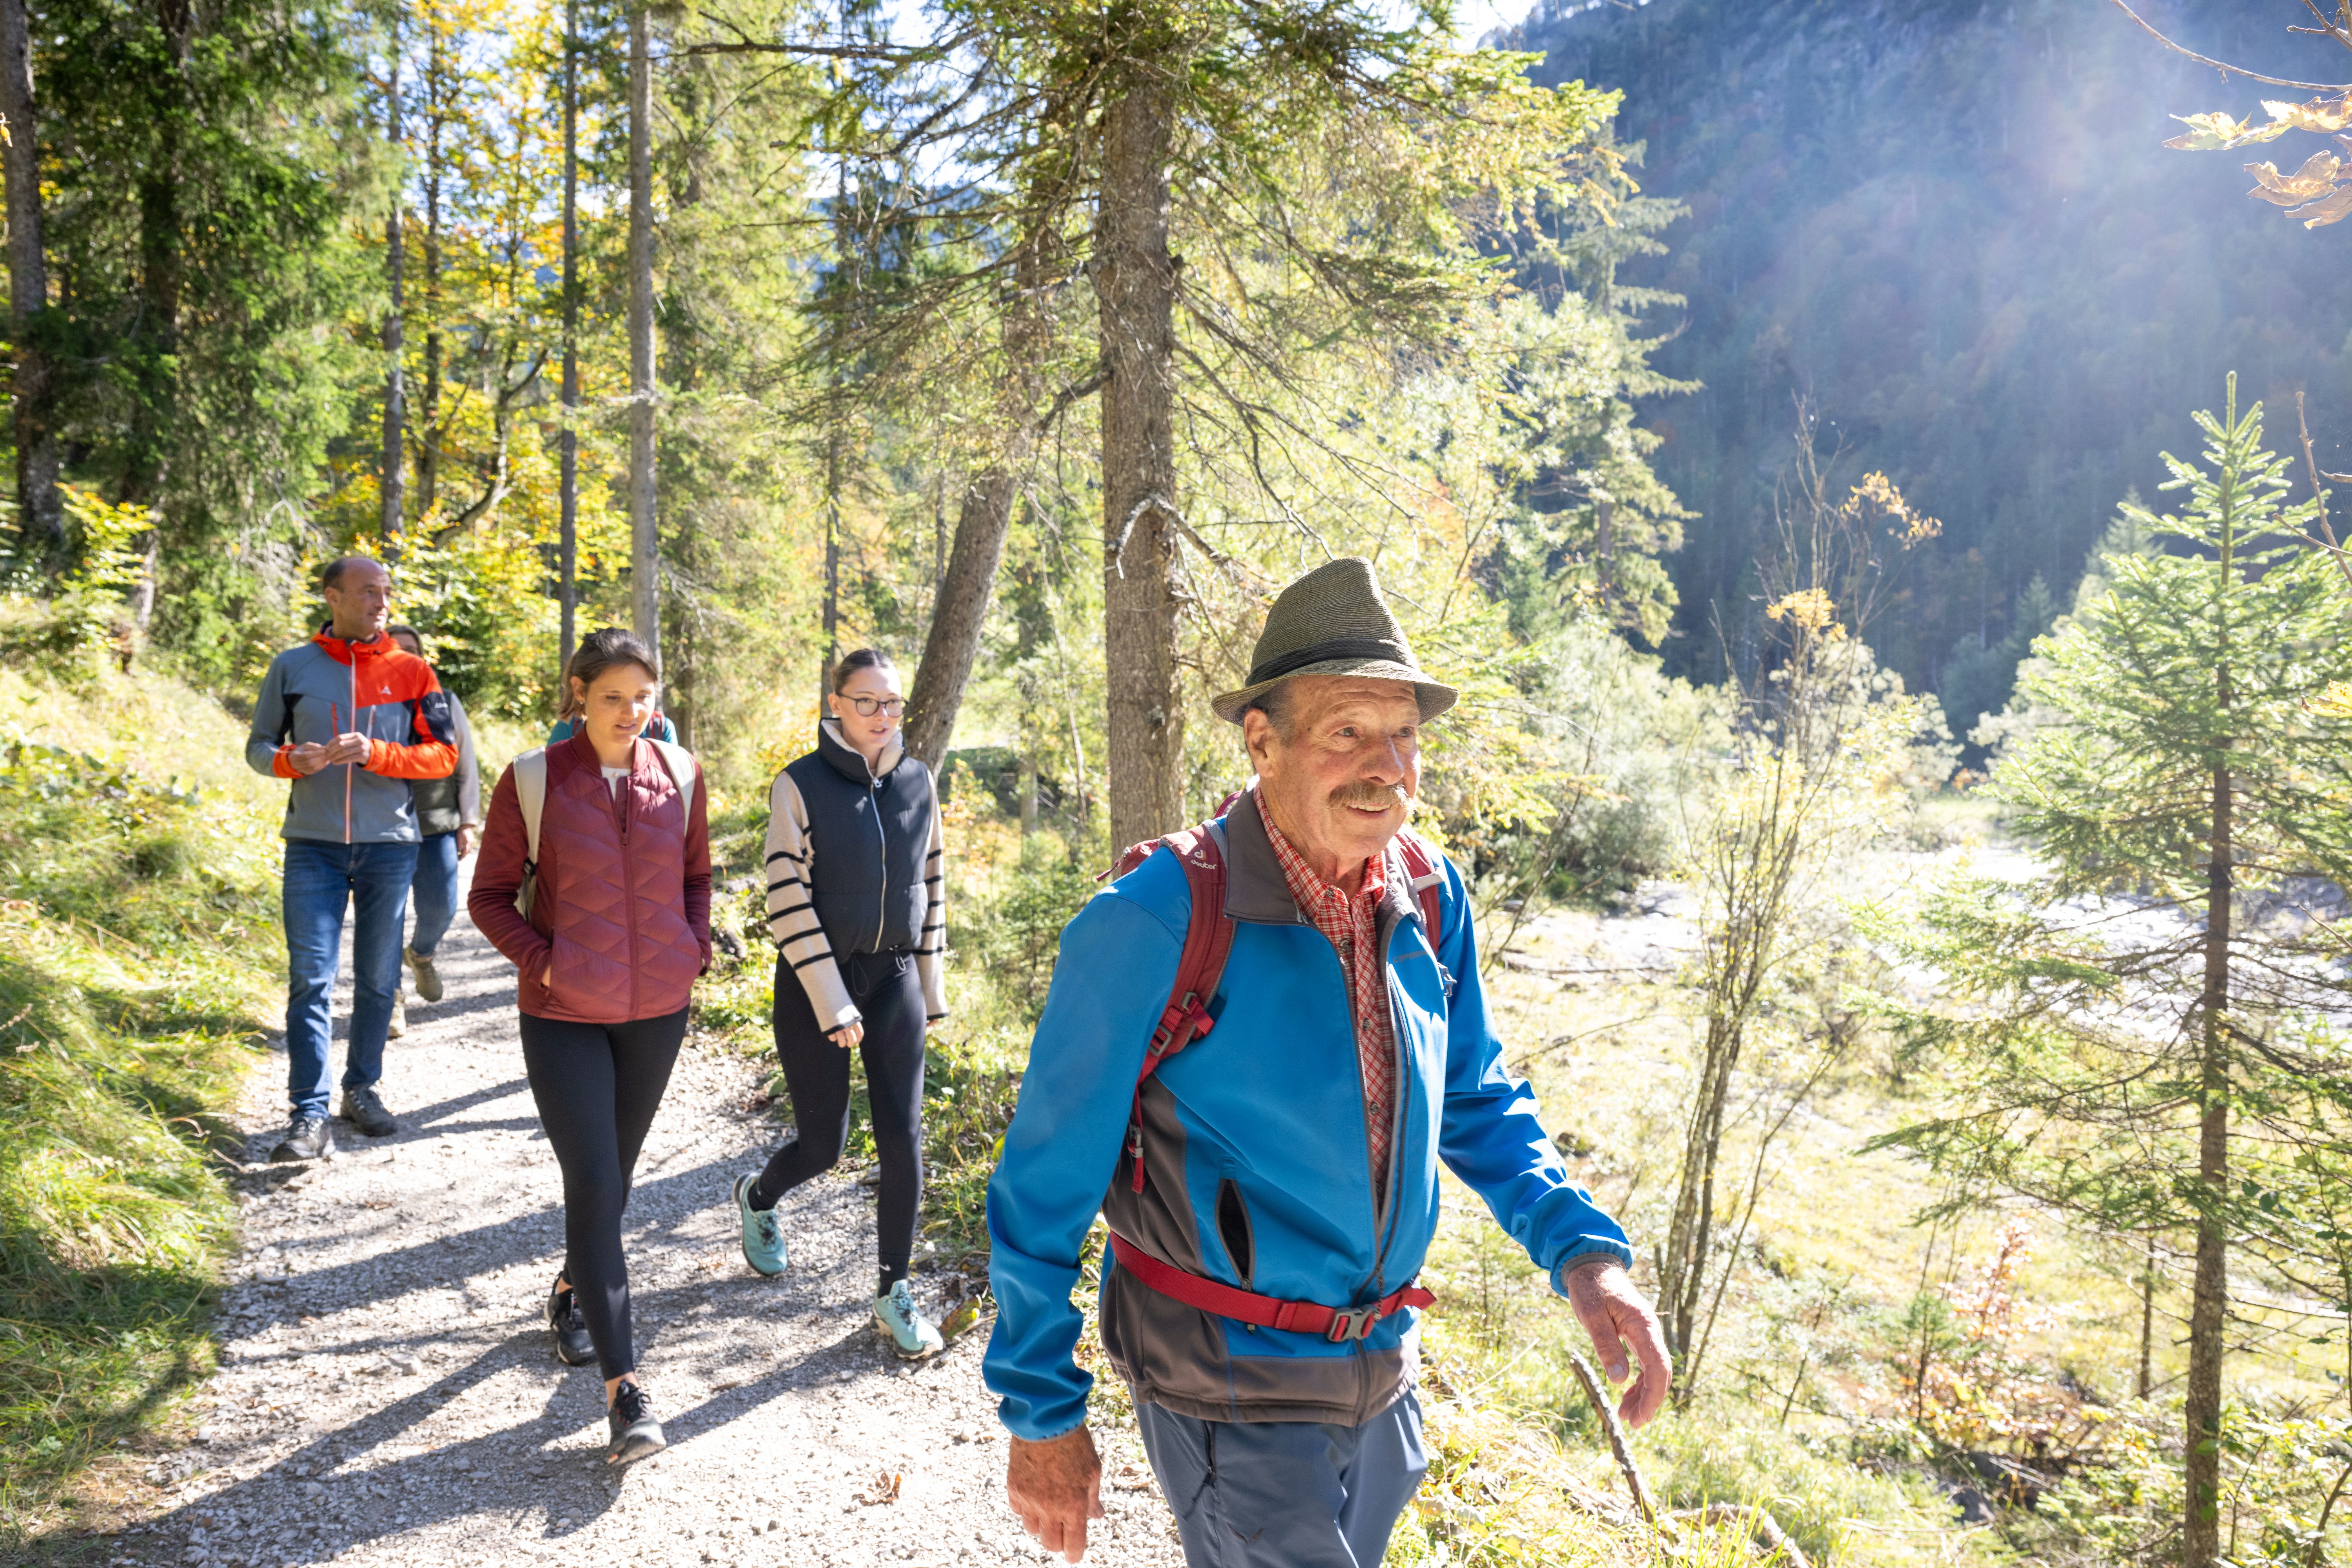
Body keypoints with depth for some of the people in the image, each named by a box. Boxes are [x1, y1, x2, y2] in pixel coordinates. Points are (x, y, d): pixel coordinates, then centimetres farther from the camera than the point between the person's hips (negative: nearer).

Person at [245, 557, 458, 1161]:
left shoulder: (412, 672, 4)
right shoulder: (292, 667, 5)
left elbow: (444, 754, 0)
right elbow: (258, 746, 11)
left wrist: (377, 754, -16)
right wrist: (290, 761, -12)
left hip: (390, 845, 1)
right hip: (314, 845, -1)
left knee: (378, 980, 9)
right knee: (310, 980, -6)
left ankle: (363, 1089, 25)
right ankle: (310, 1115, -4)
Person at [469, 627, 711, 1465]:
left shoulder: (681, 775, 0)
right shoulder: (533, 781, -9)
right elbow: (490, 896, -1)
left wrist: (695, 949, 1)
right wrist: (541, 963, -13)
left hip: (657, 1011, 4)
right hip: (566, 1017, -3)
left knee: (615, 1172, 18)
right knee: (594, 1184, -9)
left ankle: (572, 1290, 46)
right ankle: (623, 1384, -5)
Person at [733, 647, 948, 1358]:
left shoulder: (917, 782, 2)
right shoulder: (800, 785, -11)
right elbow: (788, 901, -13)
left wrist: (930, 985, 10)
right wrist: (833, 1004, -16)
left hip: (895, 978, 3)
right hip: (815, 980, -3)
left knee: (903, 1140, 0)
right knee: (822, 1145, 6)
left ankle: (894, 1293, 16)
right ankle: (757, 1198, 41)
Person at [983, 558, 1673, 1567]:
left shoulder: (1432, 899, -4)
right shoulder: (1159, 922, -22)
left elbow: (1475, 1104, 9)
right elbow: (1048, 1177, -14)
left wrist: (1581, 1250, -8)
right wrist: (1043, 1415, -9)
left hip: (1381, 1370, 6)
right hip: (1228, 1387, -6)